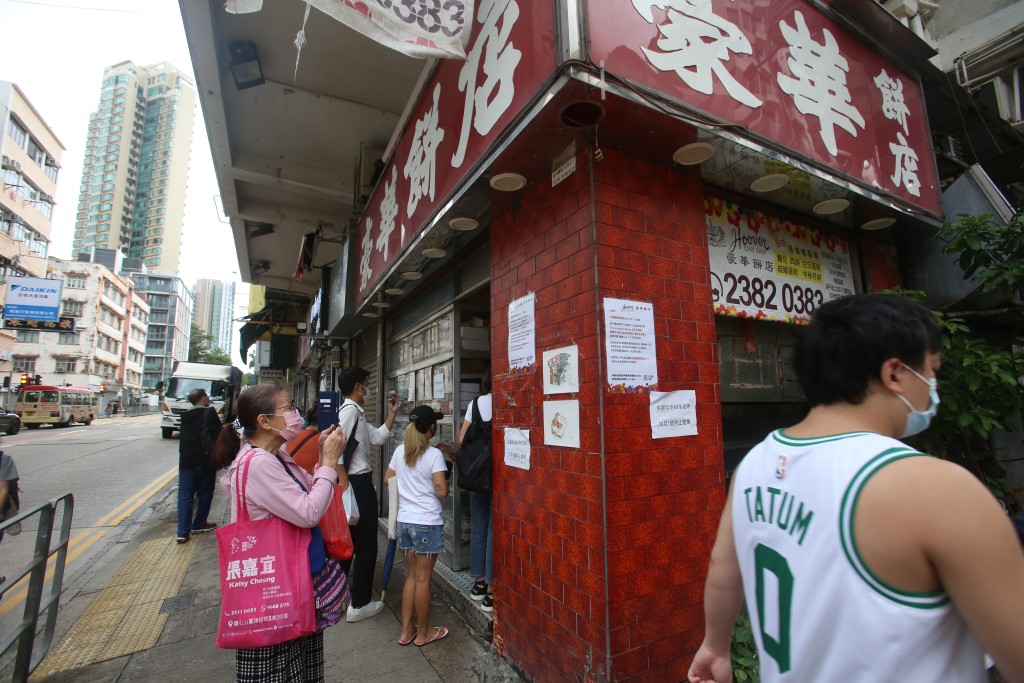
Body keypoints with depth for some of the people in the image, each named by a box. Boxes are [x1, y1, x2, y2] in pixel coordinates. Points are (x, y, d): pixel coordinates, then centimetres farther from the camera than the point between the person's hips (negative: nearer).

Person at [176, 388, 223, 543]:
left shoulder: (185, 416, 10)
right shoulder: (209, 413, -10)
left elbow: (183, 437, 17)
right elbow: (218, 433, -9)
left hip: (185, 460, 5)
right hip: (205, 460, -5)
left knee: (184, 494, 4)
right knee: (205, 492, 10)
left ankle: (183, 531, 0)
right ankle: (199, 524, 19)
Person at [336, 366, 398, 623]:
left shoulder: (355, 412, 15)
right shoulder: (350, 410, -18)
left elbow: (378, 437, 15)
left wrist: (392, 413, 14)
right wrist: (344, 484, -26)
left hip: (356, 481, 10)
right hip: (359, 482, -10)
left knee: (349, 540, 23)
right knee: (366, 544, 1)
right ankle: (359, 605, 12)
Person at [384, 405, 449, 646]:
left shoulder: (400, 451, 2)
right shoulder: (434, 454, -16)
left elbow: (388, 480, 12)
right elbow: (441, 491, -18)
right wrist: (446, 480, 2)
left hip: (404, 520, 6)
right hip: (427, 523, -6)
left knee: (412, 574, 19)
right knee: (423, 578, 8)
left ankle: (406, 630, 28)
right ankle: (423, 633, 24)